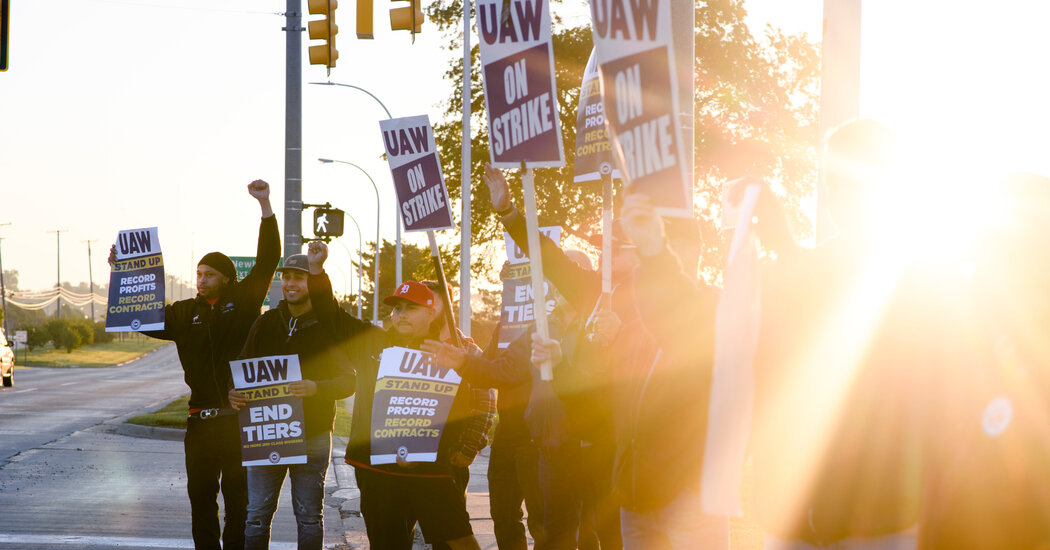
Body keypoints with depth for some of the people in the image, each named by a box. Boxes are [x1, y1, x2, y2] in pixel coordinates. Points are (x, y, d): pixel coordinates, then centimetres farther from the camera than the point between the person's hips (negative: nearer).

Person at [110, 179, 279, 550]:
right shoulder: (184, 313, 10)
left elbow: (268, 259, -3)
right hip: (201, 419, 3)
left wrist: (265, 205, -11)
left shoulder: (243, 302, 3)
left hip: (240, 417, -3)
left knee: (238, 494, 4)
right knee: (201, 495, 6)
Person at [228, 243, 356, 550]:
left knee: (309, 517, 4)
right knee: (257, 515, 3)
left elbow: (348, 381, -6)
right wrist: (235, 394, -8)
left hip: (312, 435, -3)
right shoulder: (266, 323, 9)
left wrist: (316, 388, -25)